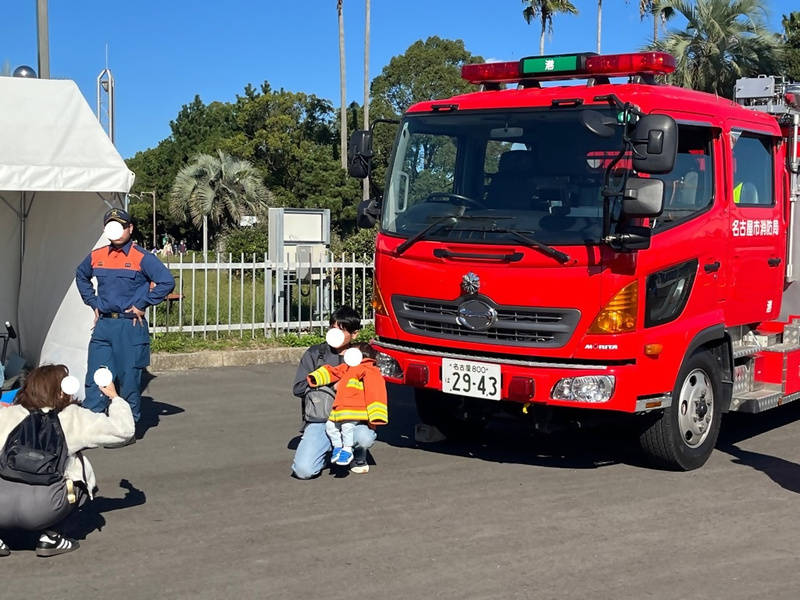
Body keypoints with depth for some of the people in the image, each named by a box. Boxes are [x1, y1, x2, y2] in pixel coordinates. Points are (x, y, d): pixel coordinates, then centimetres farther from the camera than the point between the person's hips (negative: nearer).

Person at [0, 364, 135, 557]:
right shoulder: (73, 417, 13)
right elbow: (124, 430, 20)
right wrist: (114, 397, 38)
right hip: (42, 508, -3)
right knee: (81, 474, 25)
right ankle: (50, 537, 14)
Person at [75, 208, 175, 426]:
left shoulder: (142, 258, -8)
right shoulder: (96, 257, 8)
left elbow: (167, 282, -15)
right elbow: (81, 276, 28)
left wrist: (142, 304, -13)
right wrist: (92, 302, 16)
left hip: (130, 326, -4)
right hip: (103, 325, 4)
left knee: (129, 377, 3)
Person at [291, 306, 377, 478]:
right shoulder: (314, 354, 7)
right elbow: (298, 388, 1)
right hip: (319, 420, -1)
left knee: (365, 437, -35)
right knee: (303, 470, -22)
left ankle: (358, 458, 4)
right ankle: (327, 450, 15)